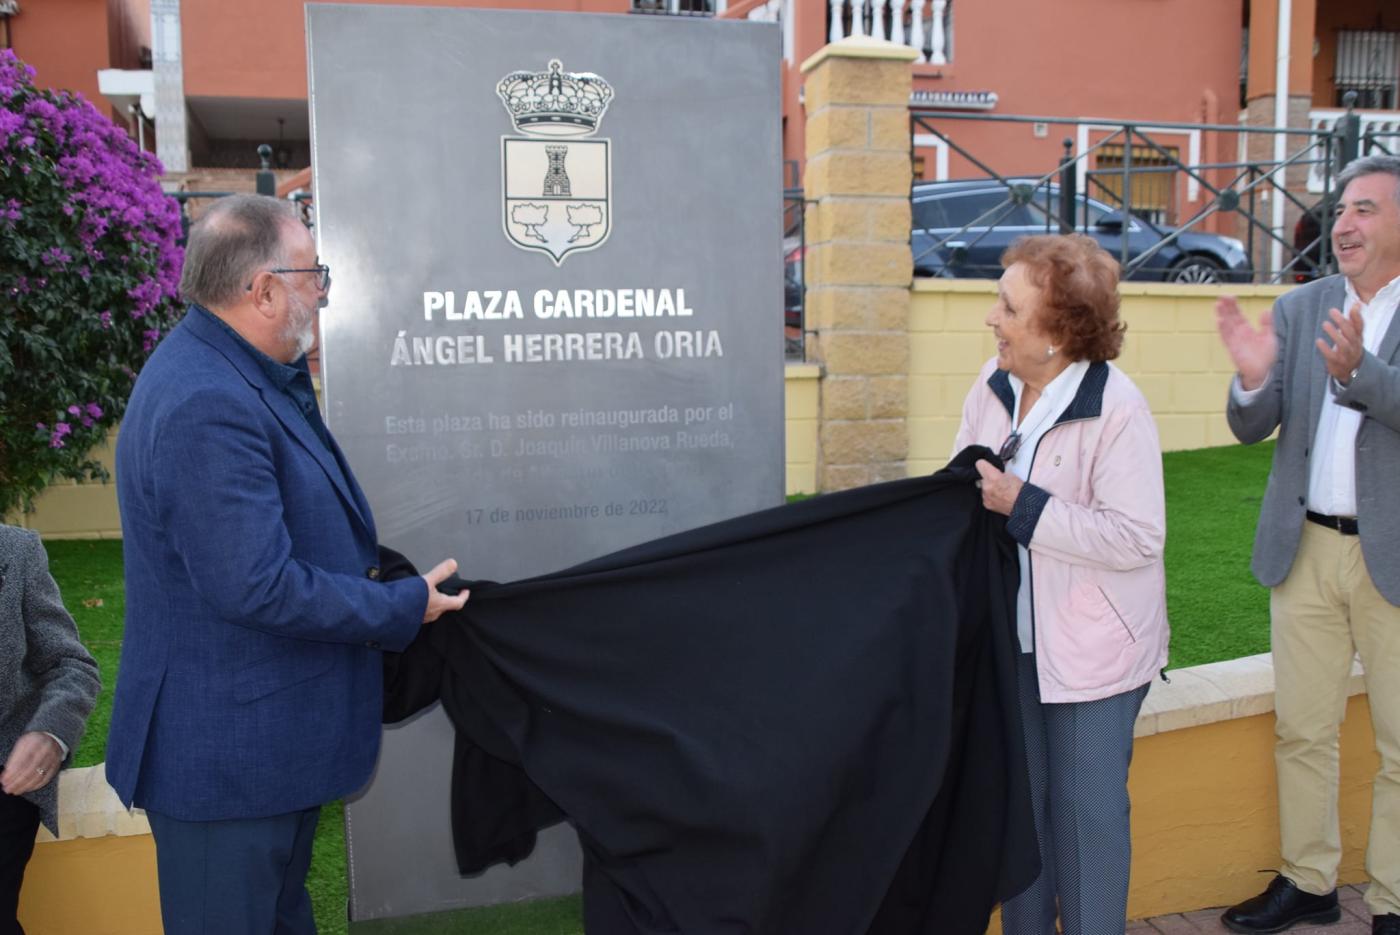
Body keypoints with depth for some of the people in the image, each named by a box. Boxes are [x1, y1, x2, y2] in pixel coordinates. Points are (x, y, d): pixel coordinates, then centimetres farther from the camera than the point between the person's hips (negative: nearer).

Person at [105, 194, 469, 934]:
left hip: (270, 734, 10)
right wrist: (406, 607, -18)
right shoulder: (207, 406, -28)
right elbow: (257, 589, -29)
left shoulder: (239, 375, 6)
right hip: (228, 754, -10)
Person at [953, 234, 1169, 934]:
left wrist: (1022, 506, -25)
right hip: (1014, 633, 6)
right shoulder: (993, 383, -2)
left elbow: (1138, 538, -23)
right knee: (1021, 794, 16)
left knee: (1086, 803, 6)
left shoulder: (1117, 409, -20)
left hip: (1094, 646, -5)